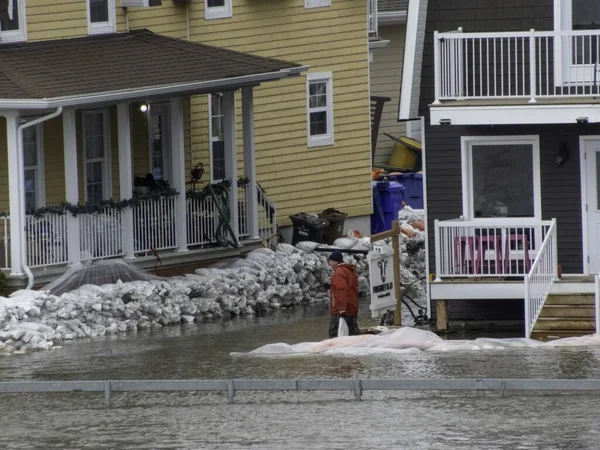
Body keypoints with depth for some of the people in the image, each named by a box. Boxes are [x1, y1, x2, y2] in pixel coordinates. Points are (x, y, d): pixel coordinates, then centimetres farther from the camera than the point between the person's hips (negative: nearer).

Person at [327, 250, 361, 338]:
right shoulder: (351, 271, 19)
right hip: (353, 309, 9)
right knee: (353, 332, 7)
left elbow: (342, 290, -22)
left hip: (340, 310, -9)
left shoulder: (339, 272, -11)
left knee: (334, 333, -10)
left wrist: (341, 308, -27)